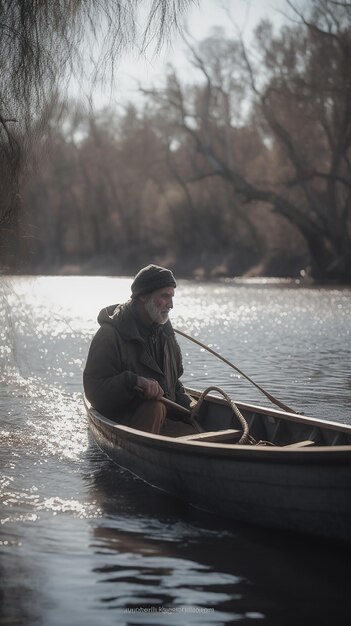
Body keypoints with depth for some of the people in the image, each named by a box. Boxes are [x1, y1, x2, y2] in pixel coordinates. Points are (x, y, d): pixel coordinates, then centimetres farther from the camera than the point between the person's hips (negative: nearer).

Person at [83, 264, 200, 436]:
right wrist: (133, 381, -33)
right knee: (154, 407, -36)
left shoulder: (165, 331, 13)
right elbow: (94, 391, -19)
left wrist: (185, 403, 3)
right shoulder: (110, 335, -12)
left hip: (166, 416, 6)